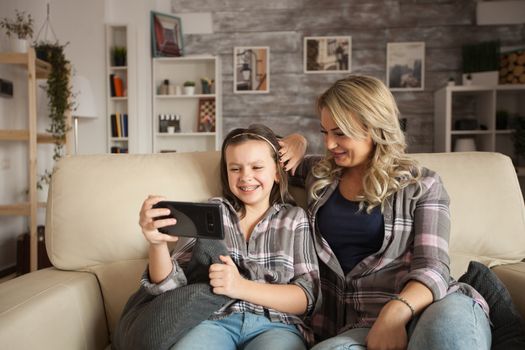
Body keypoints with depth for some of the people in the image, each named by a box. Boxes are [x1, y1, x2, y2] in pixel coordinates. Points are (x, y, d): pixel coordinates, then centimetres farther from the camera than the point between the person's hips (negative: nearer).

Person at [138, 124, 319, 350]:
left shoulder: (295, 219, 9)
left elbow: (306, 298, 1)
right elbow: (169, 282, 5)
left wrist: (241, 287, -13)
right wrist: (157, 244, -17)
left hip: (276, 325, 0)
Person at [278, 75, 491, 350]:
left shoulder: (422, 185, 5)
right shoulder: (319, 174, 16)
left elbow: (432, 267, -6)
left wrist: (397, 311, -27)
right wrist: (296, 142, 10)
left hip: (423, 309, -2)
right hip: (363, 322, 2)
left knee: (451, 321, -38)